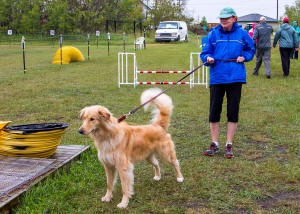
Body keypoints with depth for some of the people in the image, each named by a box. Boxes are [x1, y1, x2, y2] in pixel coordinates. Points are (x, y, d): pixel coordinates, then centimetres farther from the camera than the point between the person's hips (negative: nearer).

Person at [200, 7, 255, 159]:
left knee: (233, 112, 6)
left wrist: (244, 56, -5)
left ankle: (229, 145, 18)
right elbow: (205, 52, 3)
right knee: (214, 112, 4)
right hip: (217, 78, 0)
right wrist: (208, 58, -19)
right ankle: (214, 144, 19)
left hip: (235, 78, 0)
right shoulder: (213, 34, 0)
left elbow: (251, 49, 14)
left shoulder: (242, 33, 1)